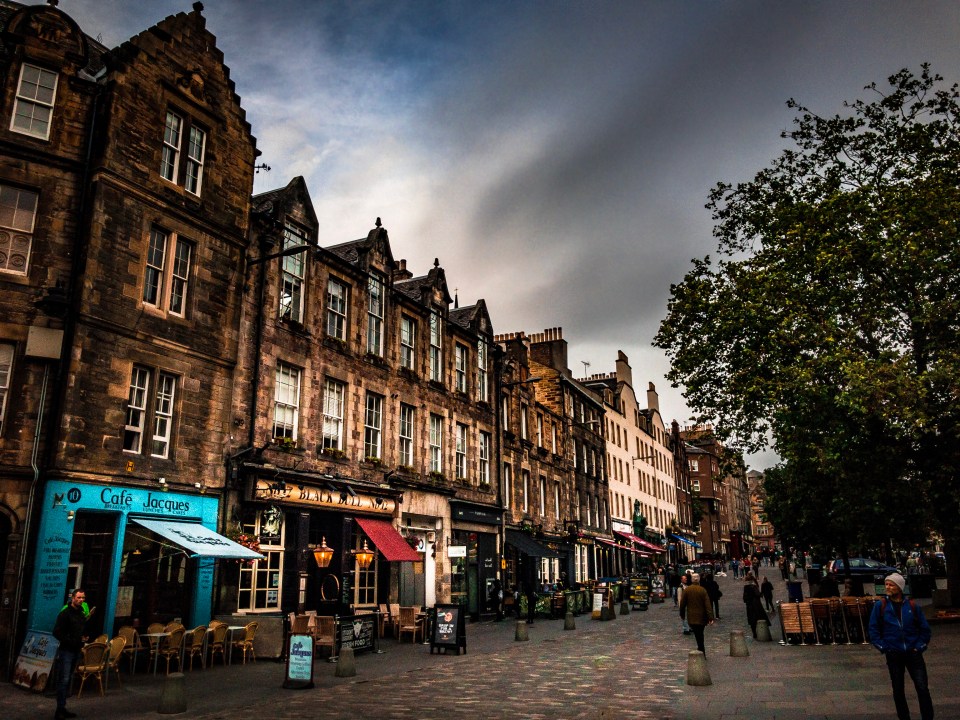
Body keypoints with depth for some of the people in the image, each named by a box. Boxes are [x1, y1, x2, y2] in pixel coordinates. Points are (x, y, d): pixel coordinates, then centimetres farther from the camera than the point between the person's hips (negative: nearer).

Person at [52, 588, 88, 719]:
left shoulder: (82, 614, 12)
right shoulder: (65, 613, -11)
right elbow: (57, 632, -16)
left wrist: (84, 638, 5)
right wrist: (71, 641, -19)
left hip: (76, 651, 8)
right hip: (66, 651, -8)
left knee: (69, 679, 12)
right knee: (63, 680, -7)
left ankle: (63, 708, 20)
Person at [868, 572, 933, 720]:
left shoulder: (912, 606, -2)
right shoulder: (880, 606, -3)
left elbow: (925, 628, 8)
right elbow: (873, 629, 2)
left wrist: (920, 646, 1)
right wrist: (883, 647, -4)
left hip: (913, 653, 0)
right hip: (893, 655, 0)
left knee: (922, 688, -1)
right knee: (898, 690, 9)